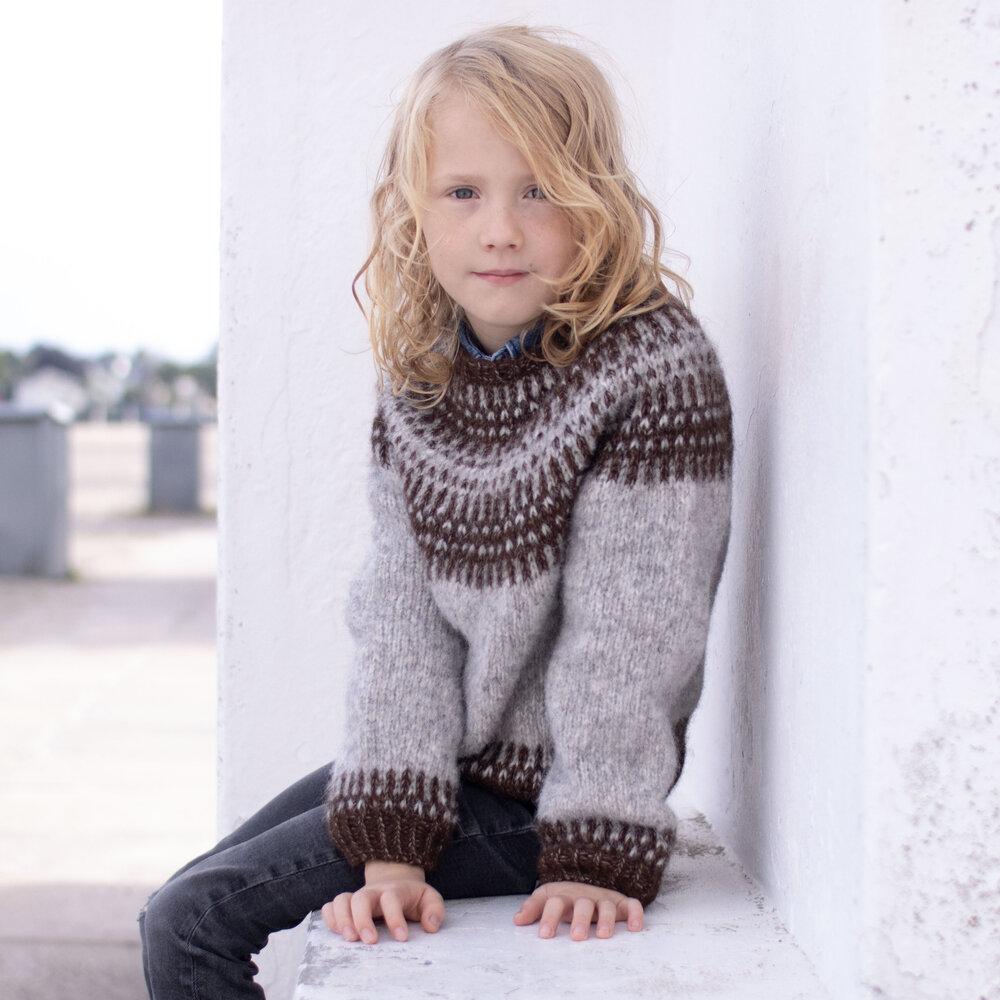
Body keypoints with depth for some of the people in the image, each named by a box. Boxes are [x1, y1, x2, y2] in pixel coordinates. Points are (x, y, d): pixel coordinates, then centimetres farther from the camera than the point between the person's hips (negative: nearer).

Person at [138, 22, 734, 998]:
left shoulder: (657, 368, -20)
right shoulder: (417, 370, -1)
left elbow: (628, 642, -21)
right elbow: (399, 615, -8)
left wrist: (595, 857, -24)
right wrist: (393, 842, -16)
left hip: (537, 793, -7)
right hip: (433, 757, 7)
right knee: (177, 908, 14)